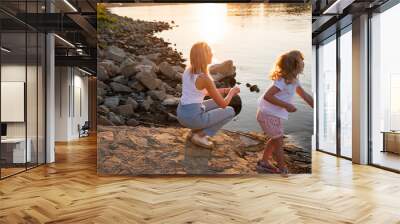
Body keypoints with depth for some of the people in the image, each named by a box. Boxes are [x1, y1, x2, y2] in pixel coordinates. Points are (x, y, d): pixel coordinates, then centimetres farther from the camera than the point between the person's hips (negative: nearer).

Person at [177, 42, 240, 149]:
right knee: (230, 111, 10)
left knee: (215, 103, 27)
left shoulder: (188, 70, 4)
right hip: (193, 117, -8)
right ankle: (200, 135, 3)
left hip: (182, 113, 8)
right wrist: (232, 91, 10)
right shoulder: (205, 78, -20)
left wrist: (224, 90, 18)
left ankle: (195, 131, 16)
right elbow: (223, 104, -11)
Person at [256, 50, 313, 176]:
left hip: (273, 114, 10)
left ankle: (264, 162, 36)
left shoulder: (293, 80, 4)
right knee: (278, 140, 2)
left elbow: (304, 95, 12)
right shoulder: (283, 81, -25)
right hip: (269, 115, -10)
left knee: (275, 139, 22)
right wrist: (286, 105, -29)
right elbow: (267, 96, -33)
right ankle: (283, 169, 17)